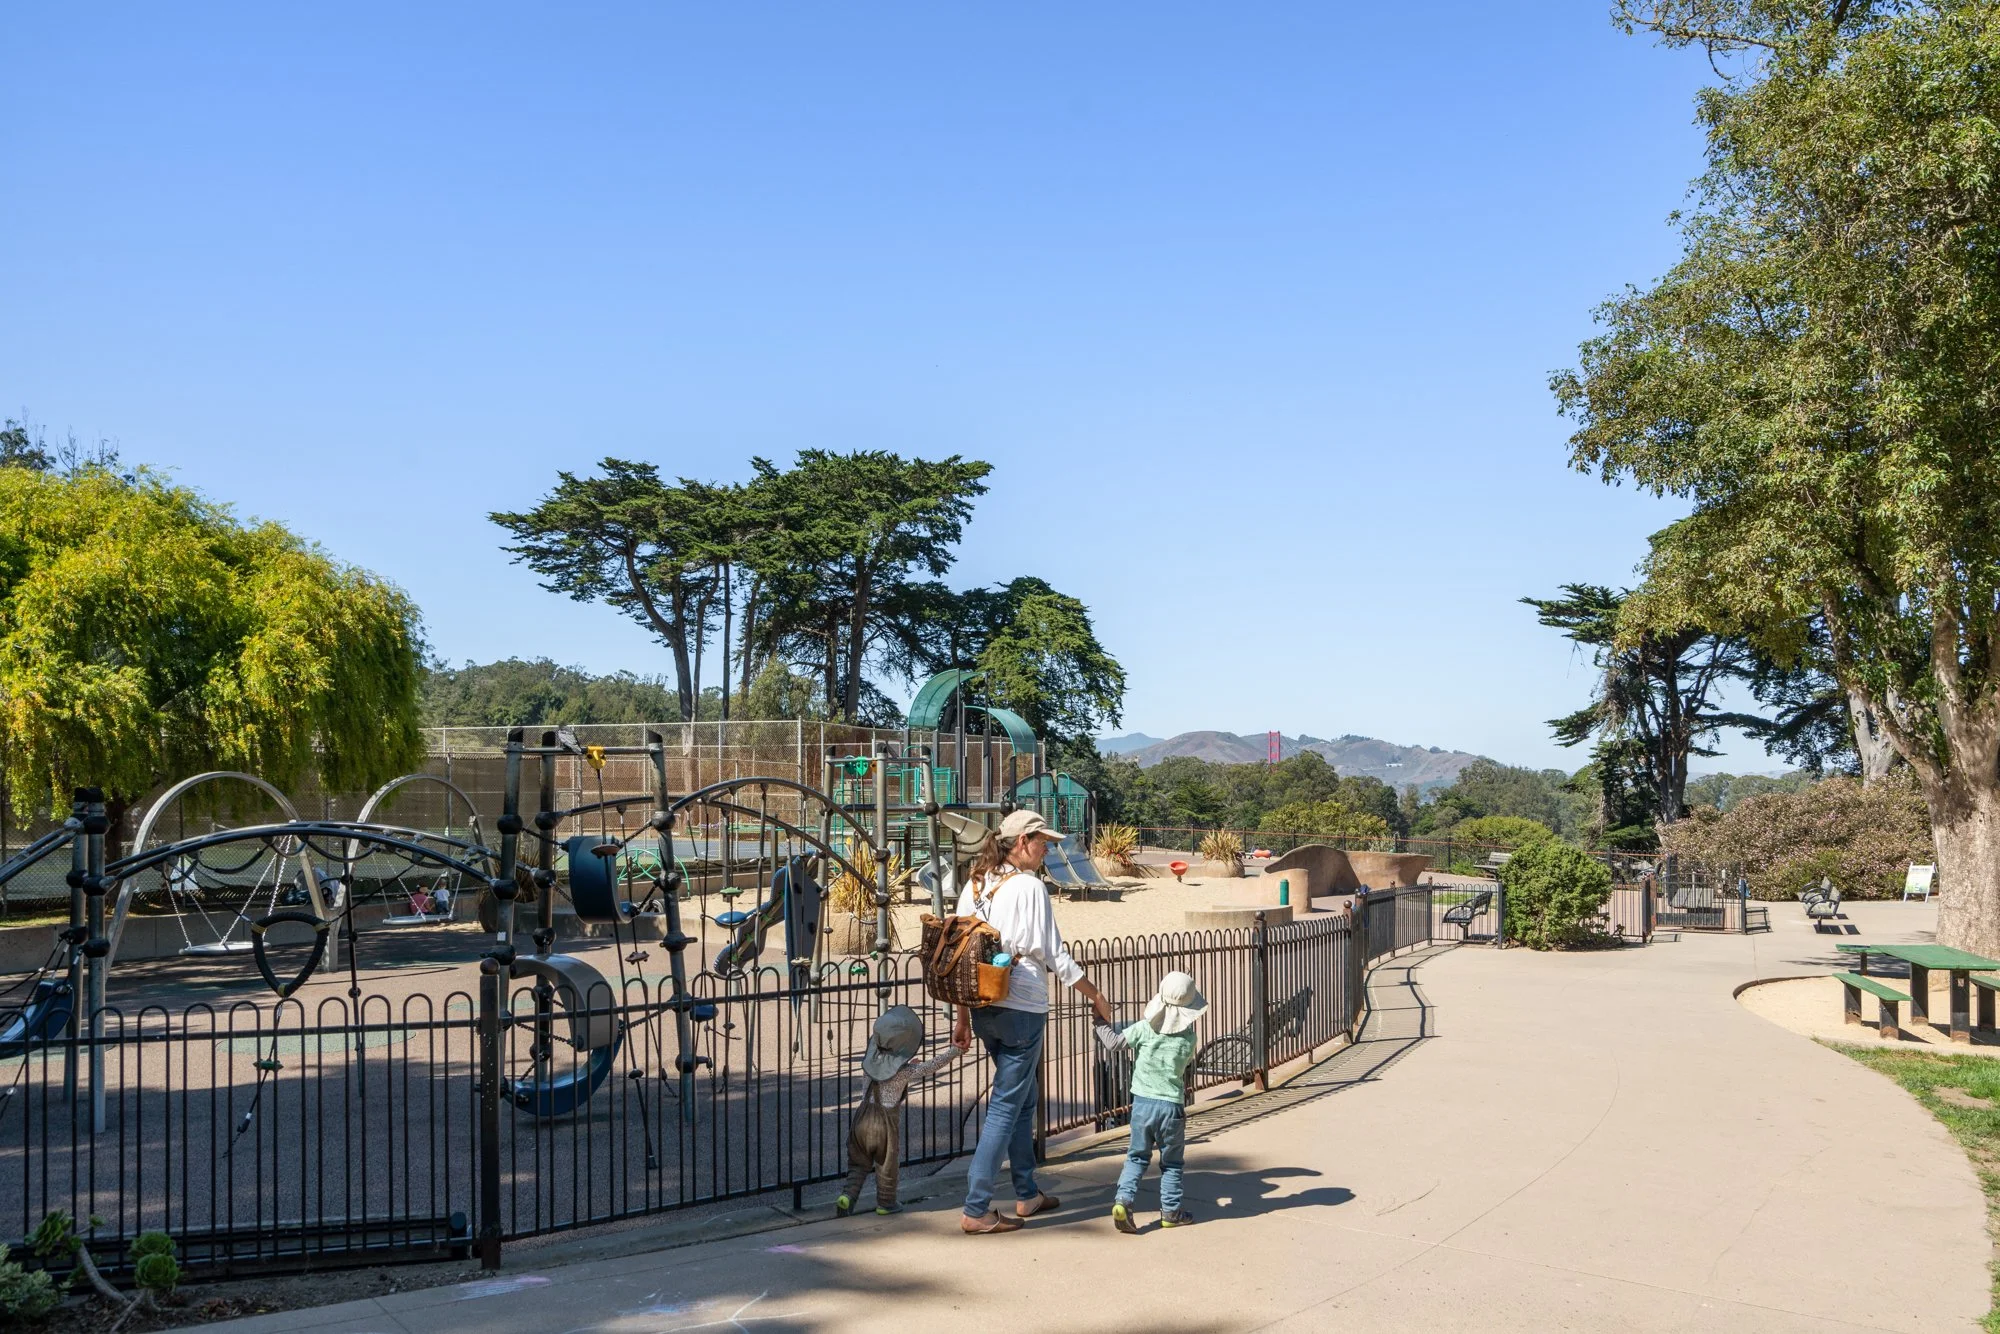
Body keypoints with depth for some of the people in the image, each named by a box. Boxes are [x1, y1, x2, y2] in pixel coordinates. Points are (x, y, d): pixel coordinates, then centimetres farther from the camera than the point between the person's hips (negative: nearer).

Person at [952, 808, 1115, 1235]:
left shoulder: (975, 885, 8)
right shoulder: (1029, 887, -13)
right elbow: (1055, 956, -12)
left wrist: (963, 1018, 15)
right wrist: (1096, 995, 1)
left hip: (983, 1008, 8)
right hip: (1022, 1010, -8)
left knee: (1023, 1099, 21)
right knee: (1005, 1107, -1)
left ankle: (1027, 1195, 32)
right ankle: (976, 1211, 0)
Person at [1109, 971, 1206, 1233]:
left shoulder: (1144, 1029, -9)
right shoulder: (1189, 1038, -6)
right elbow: (1186, 1067, 8)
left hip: (1142, 1103, 1)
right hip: (1172, 1106, -1)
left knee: (1137, 1156, 12)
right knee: (1171, 1162, 15)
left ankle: (1123, 1199, -5)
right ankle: (1171, 1211, 18)